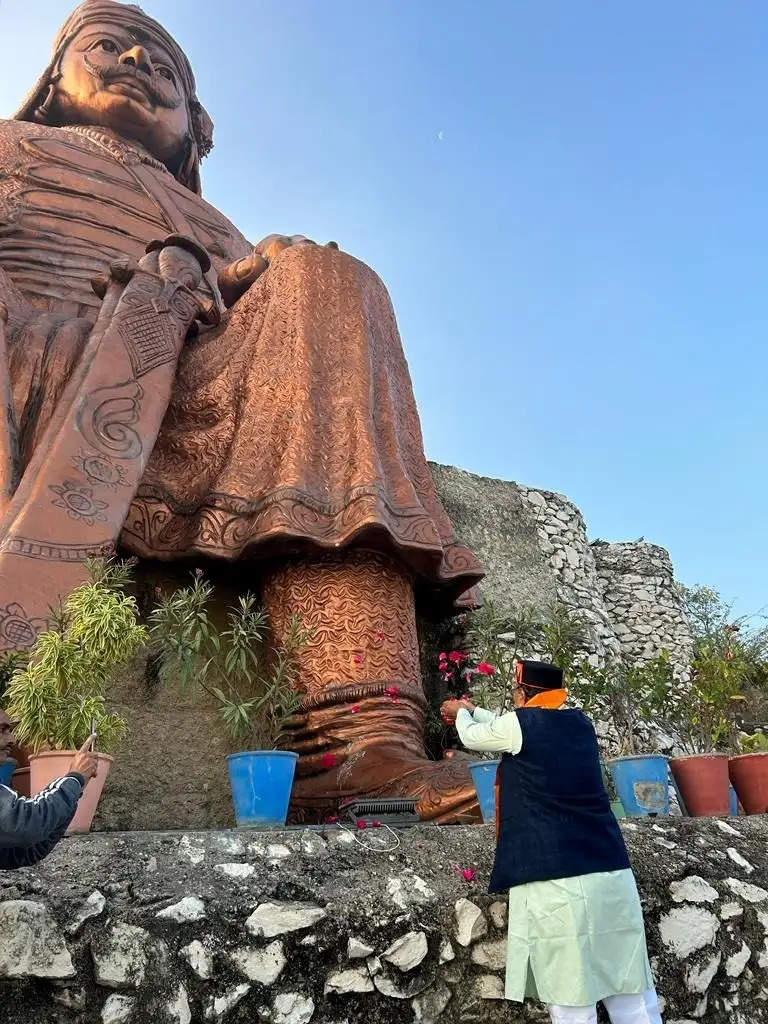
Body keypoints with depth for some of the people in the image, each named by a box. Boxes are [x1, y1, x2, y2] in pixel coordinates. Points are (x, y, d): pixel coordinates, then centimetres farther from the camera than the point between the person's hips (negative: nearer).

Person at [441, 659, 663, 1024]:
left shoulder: (520, 723, -6)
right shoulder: (579, 722, 10)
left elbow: (472, 737, 14)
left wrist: (461, 713, 36)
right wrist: (474, 710, 39)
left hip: (554, 878, -6)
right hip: (610, 872, 6)